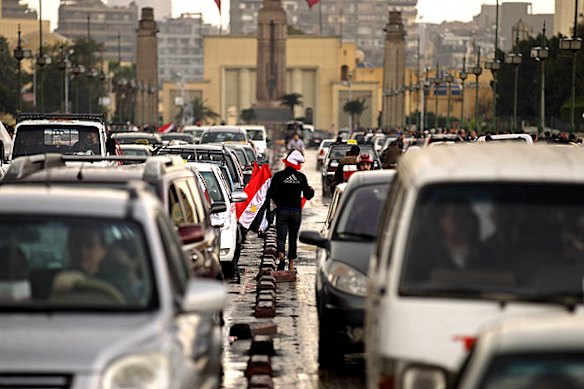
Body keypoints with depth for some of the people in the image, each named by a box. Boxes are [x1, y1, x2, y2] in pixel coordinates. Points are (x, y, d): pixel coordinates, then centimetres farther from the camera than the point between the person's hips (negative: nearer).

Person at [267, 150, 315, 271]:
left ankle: (281, 254, -30)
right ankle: (291, 264, 13)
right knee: (293, 238, 13)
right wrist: (311, 190, 26)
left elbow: (271, 194, -9)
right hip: (296, 211, 2)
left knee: (281, 236, -1)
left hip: (282, 211, -2)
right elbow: (307, 195, 4)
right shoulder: (301, 177, -1)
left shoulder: (278, 176, -6)